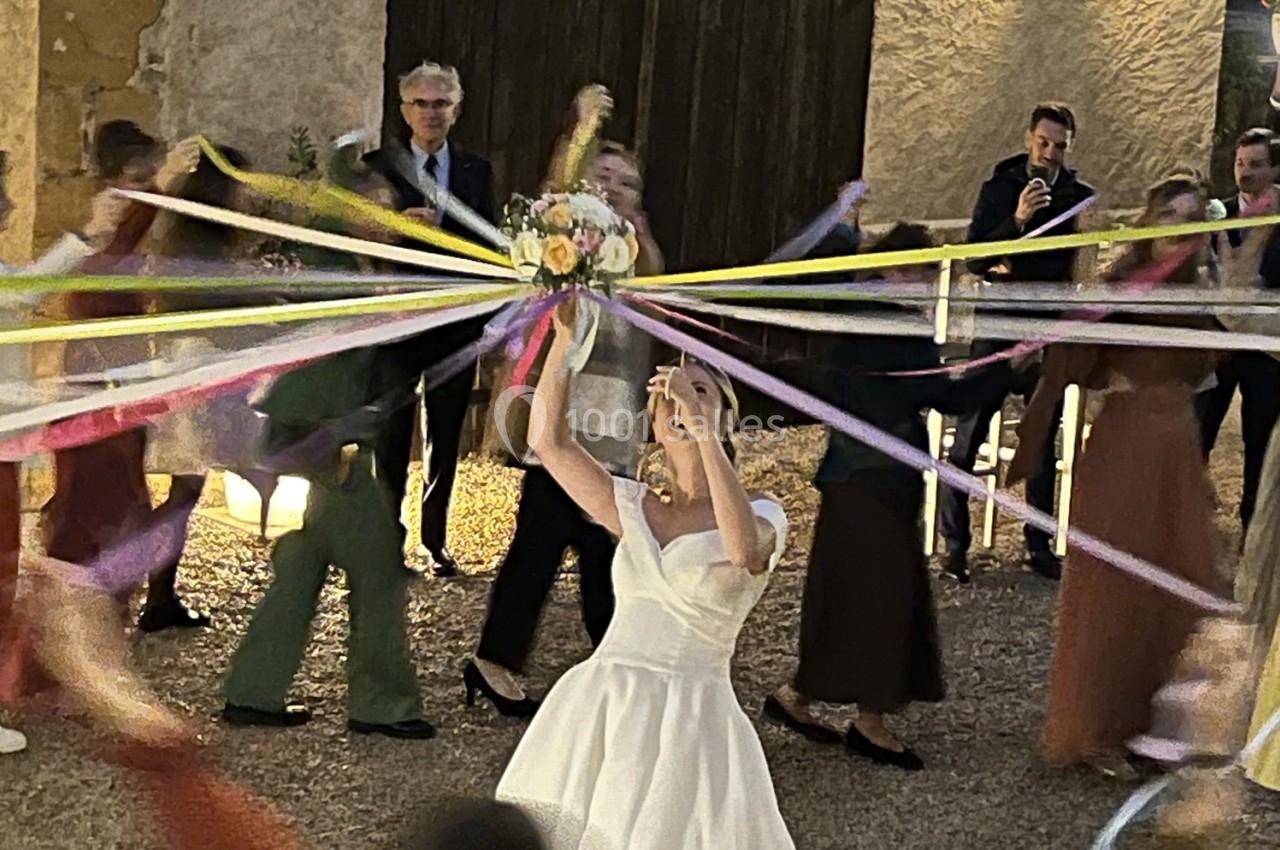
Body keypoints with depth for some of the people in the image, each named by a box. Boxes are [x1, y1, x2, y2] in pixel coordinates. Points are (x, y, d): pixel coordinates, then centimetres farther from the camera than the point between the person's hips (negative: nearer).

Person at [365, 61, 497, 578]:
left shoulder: (477, 172, 8)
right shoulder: (377, 166, 2)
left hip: (457, 320, 2)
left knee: (446, 438, 9)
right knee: (391, 437, 2)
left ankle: (435, 538, 20)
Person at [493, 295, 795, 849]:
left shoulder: (762, 515, 3)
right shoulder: (636, 509, 15)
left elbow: (743, 548, -22)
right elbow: (548, 440, 8)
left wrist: (704, 429, -22)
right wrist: (565, 334, 1)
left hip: (688, 715, -3)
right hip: (595, 705, 4)